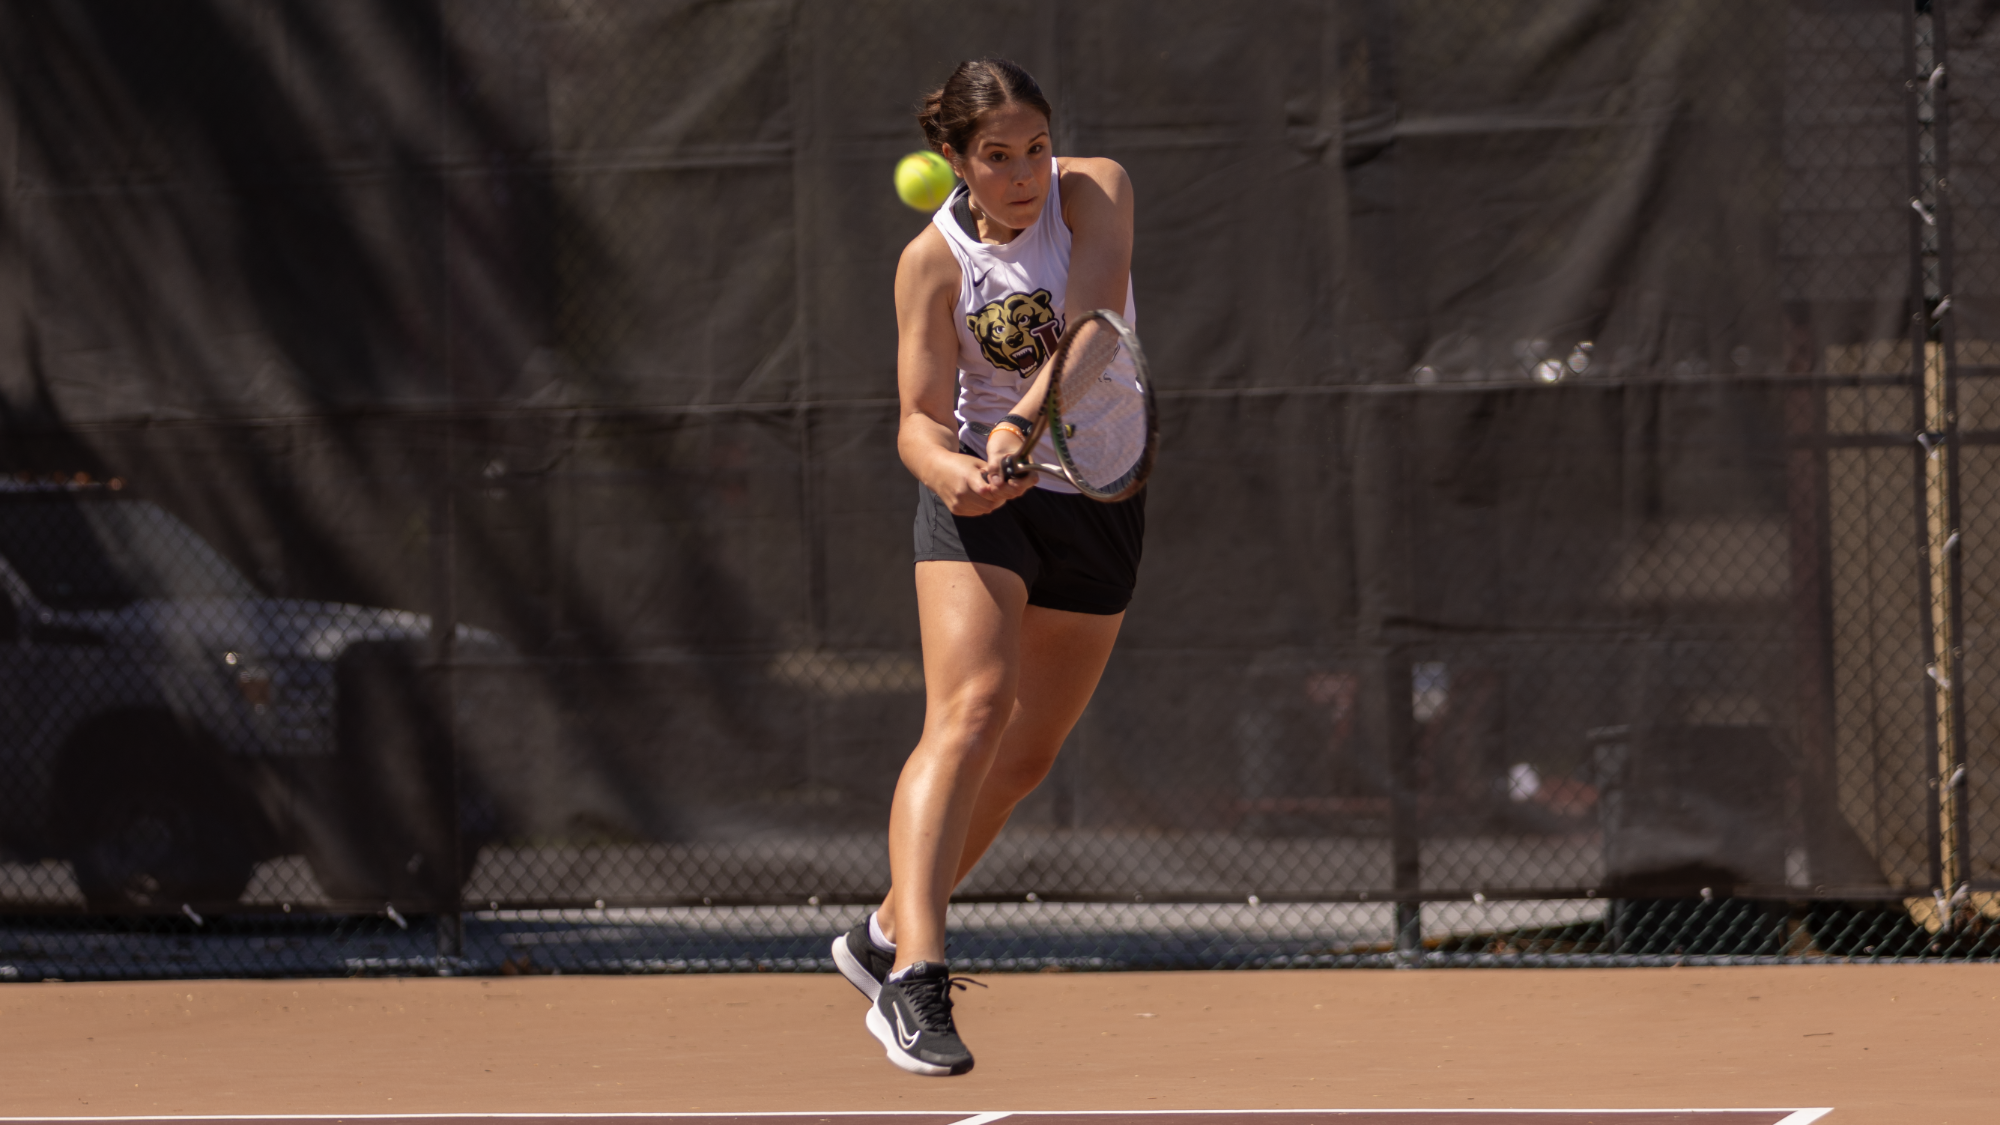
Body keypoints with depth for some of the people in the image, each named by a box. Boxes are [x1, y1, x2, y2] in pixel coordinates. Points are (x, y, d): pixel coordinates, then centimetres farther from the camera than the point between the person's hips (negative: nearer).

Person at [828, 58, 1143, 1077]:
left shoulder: (1094, 191, -10)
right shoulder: (934, 260, -11)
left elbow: (1091, 326, -25)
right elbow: (921, 418, -14)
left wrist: (1020, 424, -41)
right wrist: (949, 469, -38)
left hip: (1095, 495, 4)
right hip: (981, 499, -3)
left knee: (1026, 755, 10)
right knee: (970, 708, -25)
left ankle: (885, 939, 28)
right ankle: (913, 980, -34)